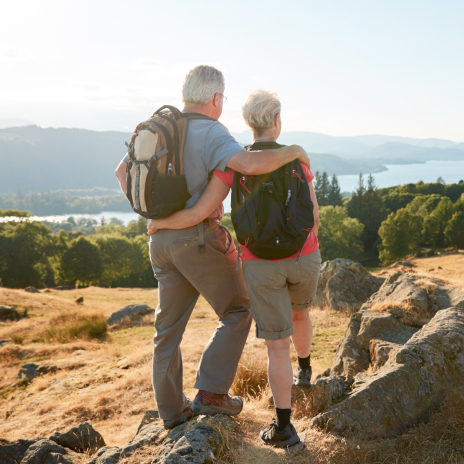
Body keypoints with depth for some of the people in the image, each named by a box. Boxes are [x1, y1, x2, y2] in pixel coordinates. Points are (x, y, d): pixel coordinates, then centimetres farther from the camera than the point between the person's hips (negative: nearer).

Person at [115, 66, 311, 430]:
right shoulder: (211, 134, -15)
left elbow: (123, 171, 17)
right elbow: (251, 164, -33)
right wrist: (293, 151, -15)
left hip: (163, 239, 8)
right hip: (199, 239, -7)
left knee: (170, 325, 14)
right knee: (238, 311, 10)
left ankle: (172, 409, 23)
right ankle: (211, 393, 6)